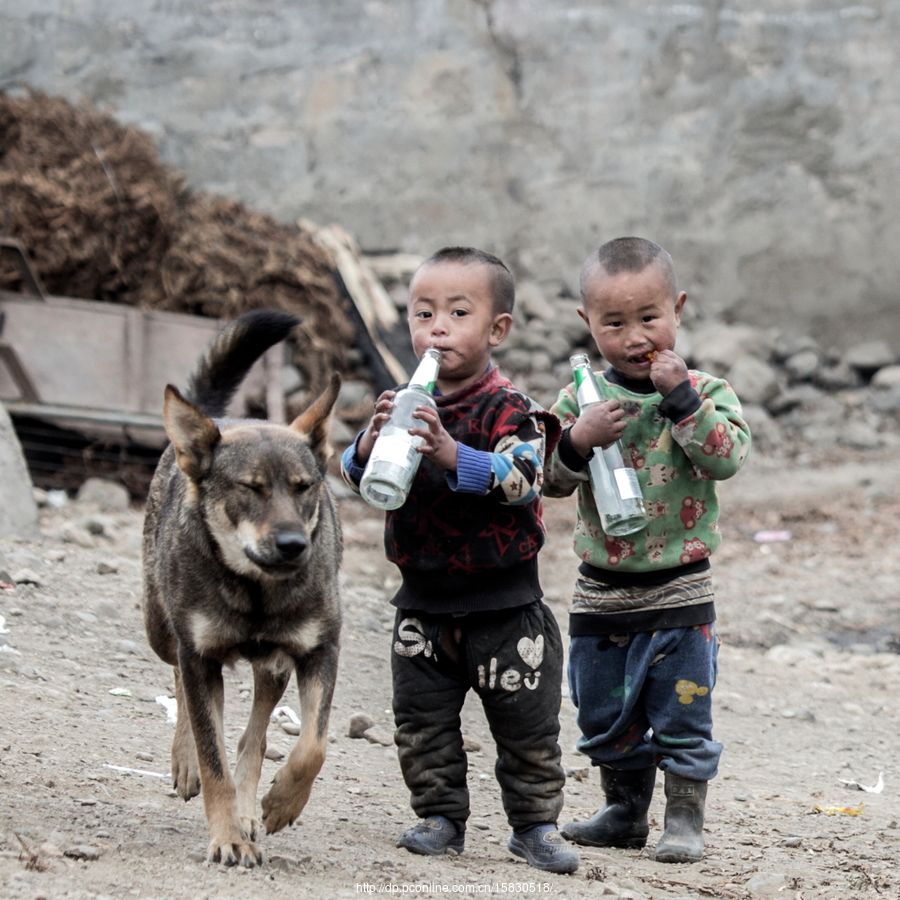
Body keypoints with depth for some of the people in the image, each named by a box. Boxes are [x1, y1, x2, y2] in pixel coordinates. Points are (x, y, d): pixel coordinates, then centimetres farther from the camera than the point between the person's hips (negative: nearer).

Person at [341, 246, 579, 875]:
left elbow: (521, 479, -27)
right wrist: (371, 443, -23)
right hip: (424, 602, 4)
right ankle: (442, 816, 21)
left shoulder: (510, 409, -11)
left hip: (502, 603, -4)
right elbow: (356, 475, 0)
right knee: (422, 721, 8)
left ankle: (536, 822, 18)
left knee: (526, 726, 5)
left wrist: (453, 455, -40)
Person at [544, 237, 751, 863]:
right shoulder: (580, 397, 0)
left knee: (682, 717, 2)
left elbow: (728, 457, -21)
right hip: (601, 593, 3)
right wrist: (577, 441, -20)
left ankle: (685, 818, 15)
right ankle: (625, 812, 31)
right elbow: (549, 480, -2)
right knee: (605, 717, 15)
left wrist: (680, 398, -26)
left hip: (679, 594, -3)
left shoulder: (704, 392, -6)